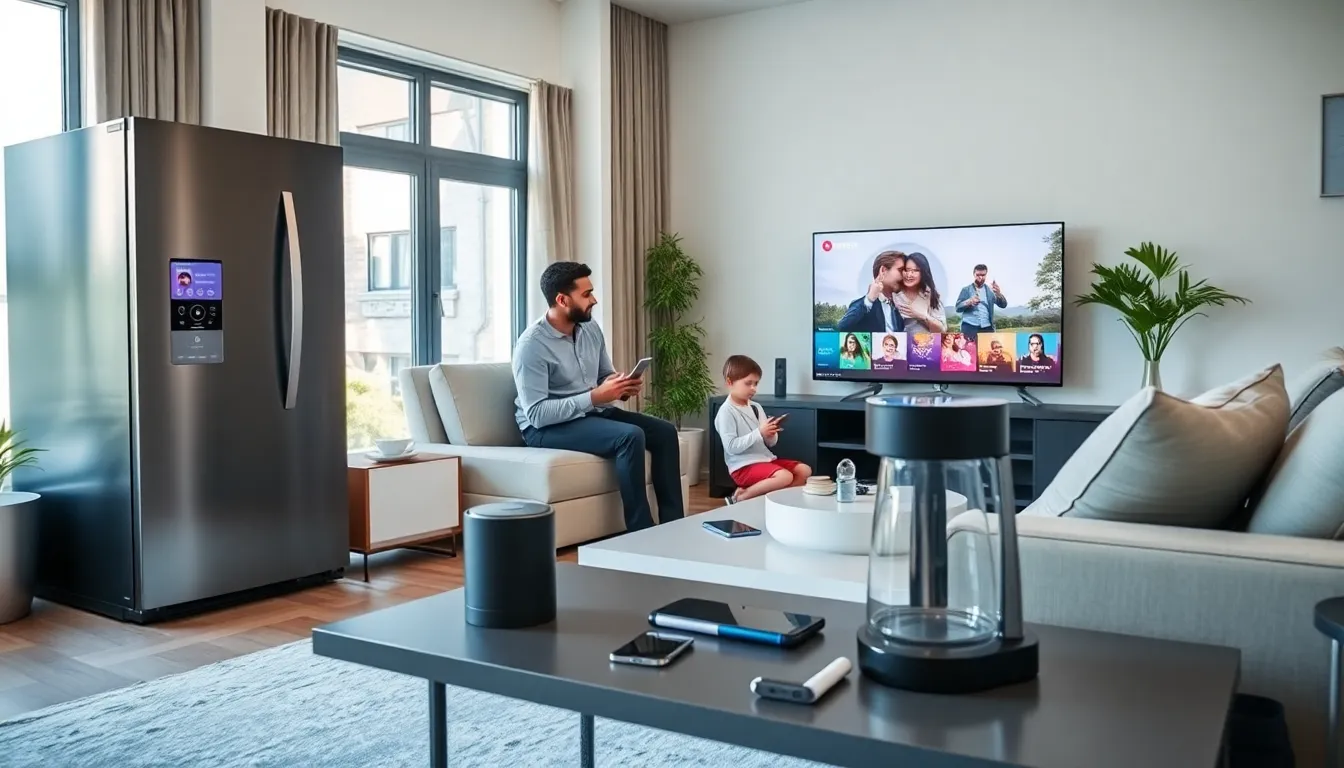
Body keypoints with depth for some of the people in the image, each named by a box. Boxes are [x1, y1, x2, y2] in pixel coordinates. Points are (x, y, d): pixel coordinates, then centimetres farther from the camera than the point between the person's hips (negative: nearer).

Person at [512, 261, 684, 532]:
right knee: (630, 436, -29)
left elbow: (606, 375, 17)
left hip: (592, 413, 8)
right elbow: (537, 414, -25)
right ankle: (641, 533, -21)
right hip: (547, 427, -8)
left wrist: (622, 386, -8)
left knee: (665, 432, -7)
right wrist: (594, 397, -28)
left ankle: (673, 525, -4)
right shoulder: (532, 345, -20)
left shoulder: (591, 329, 3)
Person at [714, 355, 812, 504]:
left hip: (765, 458, 8)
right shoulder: (726, 411, -11)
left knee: (804, 471, 0)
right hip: (743, 466, -8)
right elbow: (731, 447, -20)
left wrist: (771, 434, -9)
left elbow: (771, 443, 15)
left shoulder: (756, 407, 12)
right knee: (785, 476, -28)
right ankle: (741, 498, -14)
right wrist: (759, 433, -22)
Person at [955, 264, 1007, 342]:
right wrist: (969, 301, -19)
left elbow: (1003, 305, 6)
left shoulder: (990, 291, 16)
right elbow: (958, 307, 2)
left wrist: (998, 293, -15)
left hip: (987, 328, 2)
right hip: (969, 327, -2)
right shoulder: (966, 290, 11)